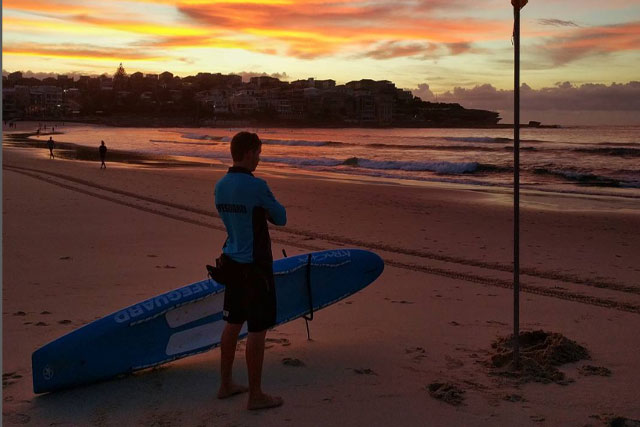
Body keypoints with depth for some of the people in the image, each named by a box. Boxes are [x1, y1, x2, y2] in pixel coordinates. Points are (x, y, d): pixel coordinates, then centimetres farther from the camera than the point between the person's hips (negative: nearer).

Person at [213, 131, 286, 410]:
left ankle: (226, 384, 27)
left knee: (233, 324, 17)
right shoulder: (256, 186, -19)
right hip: (255, 266, -8)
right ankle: (255, 395, 8)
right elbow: (281, 218, -6)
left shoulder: (221, 186, 5)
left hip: (232, 262, 8)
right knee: (257, 330, 0)